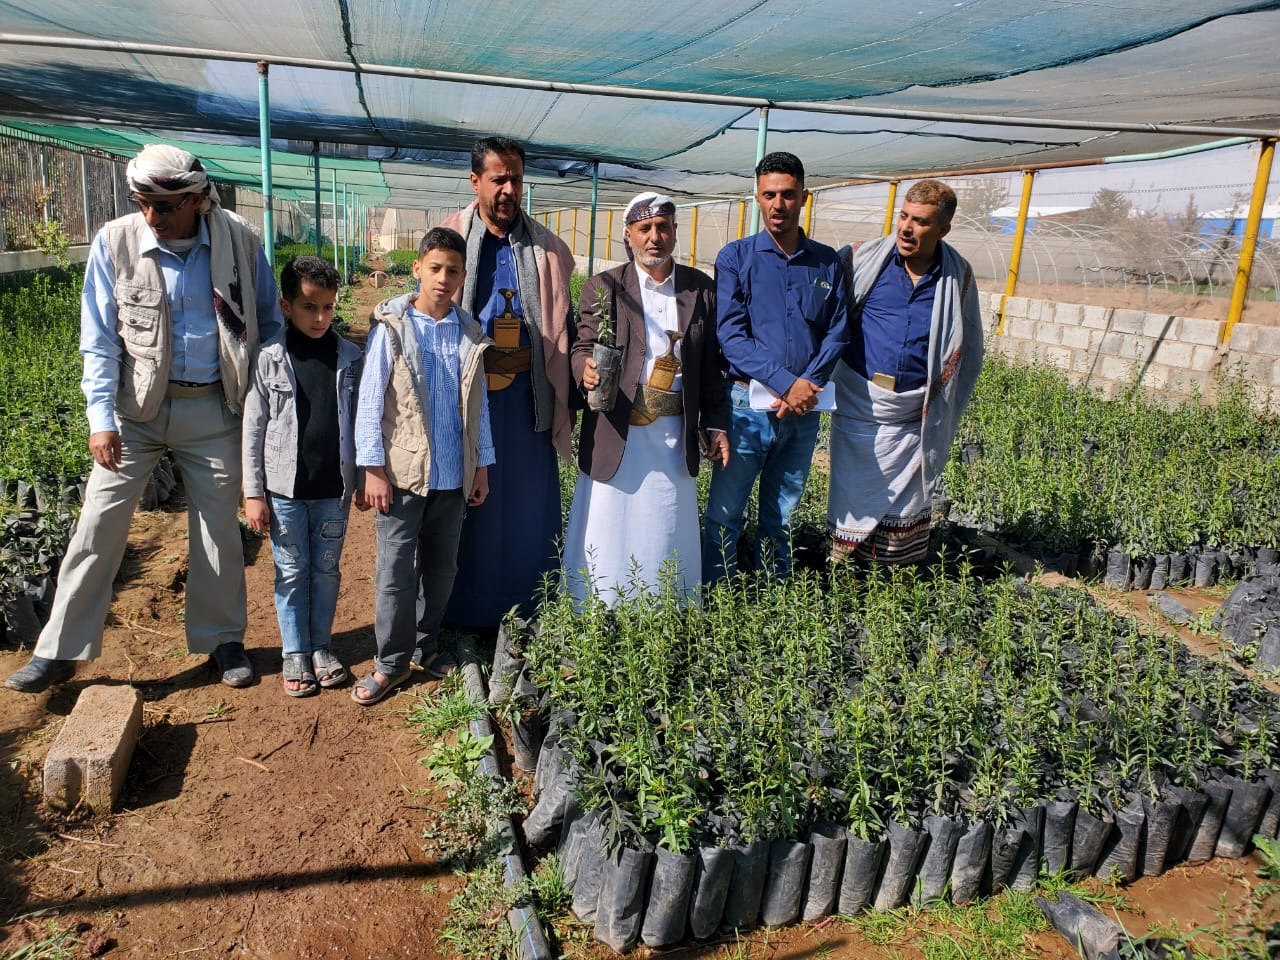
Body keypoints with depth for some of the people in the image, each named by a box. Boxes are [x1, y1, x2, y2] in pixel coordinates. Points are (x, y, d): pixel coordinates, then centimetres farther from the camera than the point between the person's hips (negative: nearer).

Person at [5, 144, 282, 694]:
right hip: (135, 408, 0)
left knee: (219, 528, 8)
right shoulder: (115, 242, -7)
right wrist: (101, 417, -12)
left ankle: (223, 640, 25)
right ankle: (59, 651, 14)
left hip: (213, 408, 0)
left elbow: (269, 321, 5)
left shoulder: (238, 241, -6)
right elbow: (99, 340, -4)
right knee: (98, 526, 0)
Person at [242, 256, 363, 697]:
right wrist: (253, 493, -3)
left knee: (327, 570, 13)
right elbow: (254, 429, -2)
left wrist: (363, 478, 6)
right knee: (292, 573, 10)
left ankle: (321, 647, 29)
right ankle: (295, 654, 24)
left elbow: (358, 422, 5)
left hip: (334, 489, 2)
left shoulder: (349, 358, 0)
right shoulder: (270, 360, -5)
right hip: (285, 489, -1)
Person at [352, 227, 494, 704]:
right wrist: (373, 468, -9)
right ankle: (392, 661, 14)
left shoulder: (470, 333, 4)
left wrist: (482, 464, 9)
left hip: (454, 474, 4)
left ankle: (426, 644, 31)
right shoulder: (392, 326, -6)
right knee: (396, 569, 1)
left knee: (442, 566, 14)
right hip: (403, 471, -3)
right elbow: (370, 399, -6)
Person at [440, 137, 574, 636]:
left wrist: (563, 400, 1)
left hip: (526, 393, 1)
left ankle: (525, 617, 21)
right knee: (468, 505, 8)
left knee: (530, 500, 6)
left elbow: (562, 327, 8)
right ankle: (466, 612, 23)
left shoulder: (546, 248, 7)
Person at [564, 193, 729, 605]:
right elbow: (582, 347, -4)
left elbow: (711, 365, 10)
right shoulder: (604, 287, 2)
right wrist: (586, 369, -27)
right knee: (607, 533, 2)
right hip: (617, 432, -2)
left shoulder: (702, 289, 8)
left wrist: (716, 425, 6)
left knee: (667, 534, 9)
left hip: (674, 433, 2)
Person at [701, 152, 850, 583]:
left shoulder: (827, 263, 8)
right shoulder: (736, 257, -1)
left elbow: (838, 332, 5)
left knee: (781, 515, 15)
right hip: (748, 405, -3)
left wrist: (810, 383, -13)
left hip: (804, 409, 3)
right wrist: (785, 382, -20)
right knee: (725, 513, 2)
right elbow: (730, 335, -11)